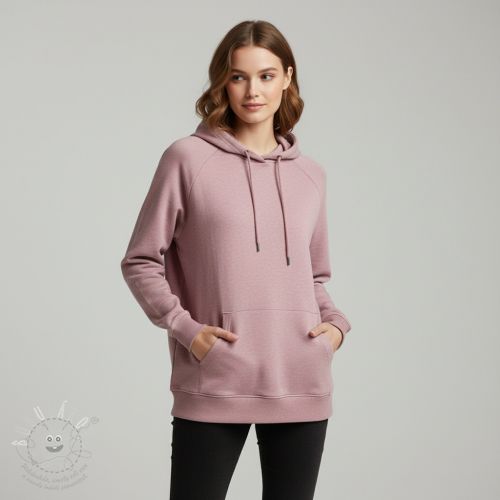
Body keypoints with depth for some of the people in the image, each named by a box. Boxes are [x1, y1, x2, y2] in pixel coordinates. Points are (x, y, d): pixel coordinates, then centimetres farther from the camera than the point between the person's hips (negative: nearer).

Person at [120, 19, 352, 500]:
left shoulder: (309, 175, 12)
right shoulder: (188, 159, -1)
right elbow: (140, 262, 1)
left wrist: (335, 322, 3)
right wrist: (184, 328, -10)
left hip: (301, 386, 4)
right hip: (212, 387, -3)